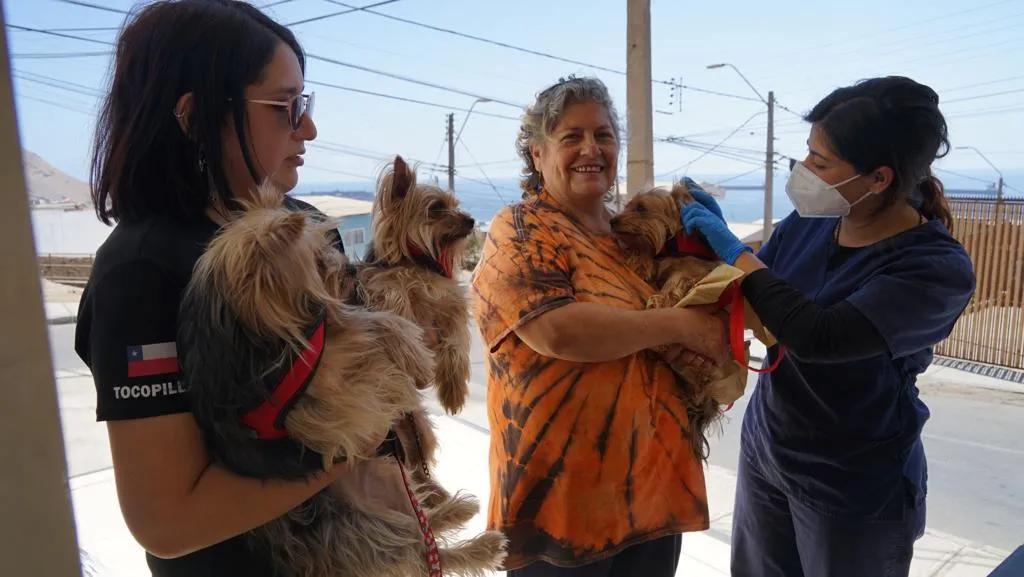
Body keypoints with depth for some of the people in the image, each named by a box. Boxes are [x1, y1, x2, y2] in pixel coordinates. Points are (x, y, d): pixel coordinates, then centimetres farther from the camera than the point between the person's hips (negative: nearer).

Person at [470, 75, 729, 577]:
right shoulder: (520, 231, -9)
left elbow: (690, 294, 20)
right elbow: (555, 331, -25)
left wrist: (706, 331, -4)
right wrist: (678, 325, -17)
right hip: (563, 490, -6)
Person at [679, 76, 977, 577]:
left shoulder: (938, 268, -22)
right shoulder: (808, 224, -7)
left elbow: (816, 337, -35)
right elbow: (748, 303, 5)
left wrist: (734, 250, -24)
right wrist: (709, 233, -12)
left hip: (856, 488, -5)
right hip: (763, 450, 5)